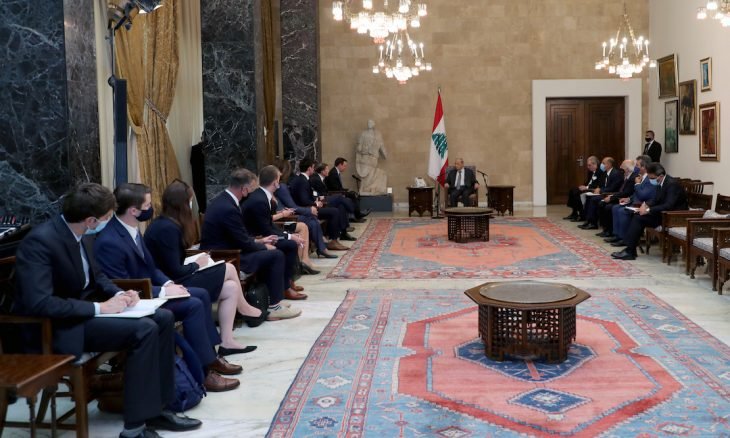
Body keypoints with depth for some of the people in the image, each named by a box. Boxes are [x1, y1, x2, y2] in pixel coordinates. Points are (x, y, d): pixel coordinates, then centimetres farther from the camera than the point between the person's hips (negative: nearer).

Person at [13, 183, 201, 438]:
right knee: (144, 330, -24)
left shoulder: (82, 235, 2)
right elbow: (39, 303, -32)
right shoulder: (40, 241, -24)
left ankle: (155, 407, 5)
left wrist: (119, 294, -3)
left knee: (163, 318, -1)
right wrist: (99, 307, -26)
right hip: (57, 327, -9)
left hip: (86, 309, 9)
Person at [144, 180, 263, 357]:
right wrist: (197, 264, -5)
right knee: (229, 269, -7)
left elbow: (175, 264, 10)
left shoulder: (164, 223, 9)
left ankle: (226, 342, 5)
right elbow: (175, 272, -21)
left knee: (231, 288, 1)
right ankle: (243, 307, 20)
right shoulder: (168, 228, -21)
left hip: (175, 280, 10)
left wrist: (194, 261, -3)